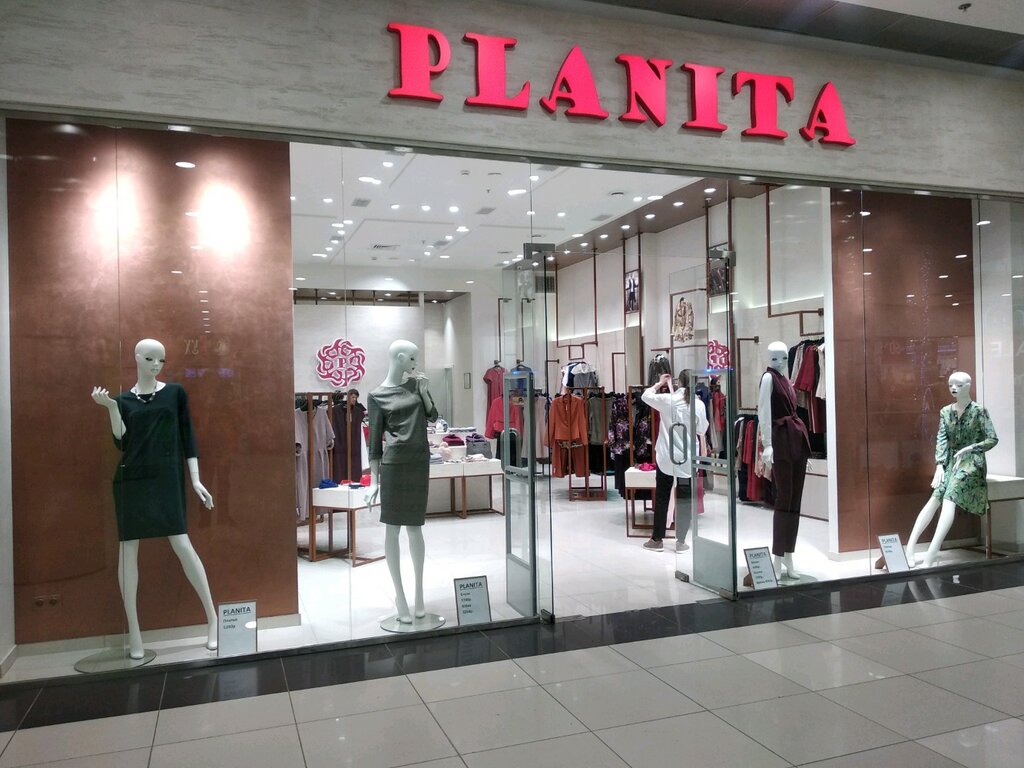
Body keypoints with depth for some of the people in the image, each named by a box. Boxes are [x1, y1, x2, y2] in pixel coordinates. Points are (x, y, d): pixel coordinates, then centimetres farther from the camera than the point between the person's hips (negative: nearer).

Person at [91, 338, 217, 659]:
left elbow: (187, 437, 4)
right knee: (128, 550, 2)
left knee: (182, 544, -8)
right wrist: (111, 407, -13)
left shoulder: (175, 392, 5)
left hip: (167, 479, -2)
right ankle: (134, 632, 11)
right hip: (131, 481, 2)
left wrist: (195, 479, -1)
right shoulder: (124, 399, 8)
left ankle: (213, 618, 2)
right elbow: (122, 443, -2)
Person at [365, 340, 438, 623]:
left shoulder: (416, 383, 9)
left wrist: (423, 391, -2)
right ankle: (400, 595, 12)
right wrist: (374, 480, -6)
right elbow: (375, 440, -4)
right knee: (393, 529, 3)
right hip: (394, 464, -4)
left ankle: (418, 591, 21)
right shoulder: (378, 396, -3)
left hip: (420, 462, 4)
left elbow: (433, 417, 12)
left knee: (415, 527, 11)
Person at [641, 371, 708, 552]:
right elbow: (702, 430, 5)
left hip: (666, 457, 0)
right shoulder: (699, 404, -8)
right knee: (684, 500, 9)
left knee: (661, 498, 11)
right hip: (688, 459, 1)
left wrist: (659, 383, 19)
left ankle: (657, 539, 17)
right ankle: (680, 541, 13)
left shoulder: (667, 400, -11)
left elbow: (645, 396, 6)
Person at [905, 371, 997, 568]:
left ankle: (932, 552, -35)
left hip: (972, 461, -5)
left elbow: (993, 439, -4)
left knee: (949, 498, -25)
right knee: (935, 499, -15)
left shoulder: (979, 411, -3)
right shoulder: (945, 412, 9)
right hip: (951, 461, 5)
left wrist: (967, 449, -15)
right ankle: (910, 548, -24)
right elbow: (941, 439, 2)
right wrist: (940, 465, -11)